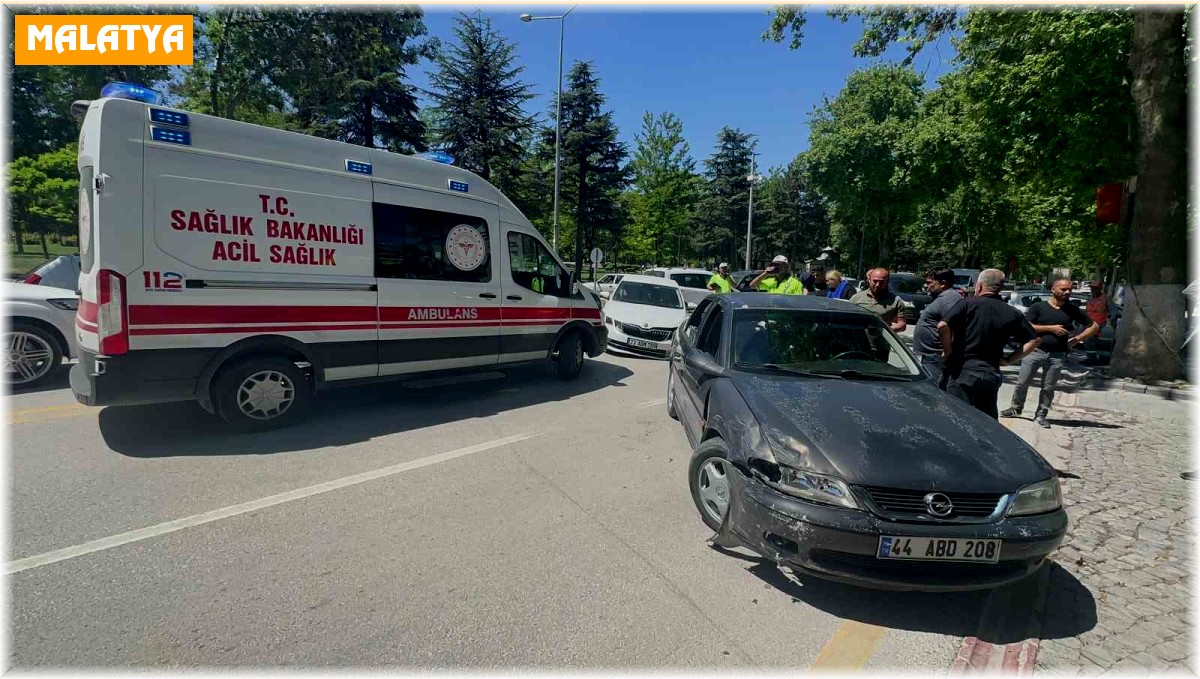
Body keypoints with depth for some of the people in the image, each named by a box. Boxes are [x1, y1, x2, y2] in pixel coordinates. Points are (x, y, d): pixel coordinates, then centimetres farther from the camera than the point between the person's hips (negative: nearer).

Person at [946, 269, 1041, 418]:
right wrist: (1008, 360, 10)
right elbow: (1034, 340, 10)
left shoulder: (968, 304, -7)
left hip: (963, 372, -5)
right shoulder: (1012, 313, 8)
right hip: (992, 374, 5)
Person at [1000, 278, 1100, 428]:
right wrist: (1051, 328, -13)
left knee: (1048, 388, 6)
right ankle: (1016, 408, 18)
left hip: (1057, 355, 2)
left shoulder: (1073, 310, 7)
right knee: (1022, 382, 2)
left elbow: (1094, 326, 15)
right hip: (1035, 351, -2)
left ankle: (1040, 415, 16)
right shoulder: (1038, 307, -1)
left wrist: (1078, 339, 3)